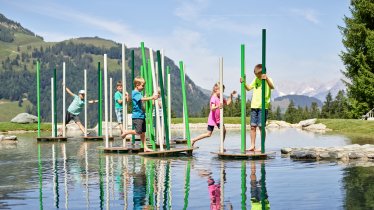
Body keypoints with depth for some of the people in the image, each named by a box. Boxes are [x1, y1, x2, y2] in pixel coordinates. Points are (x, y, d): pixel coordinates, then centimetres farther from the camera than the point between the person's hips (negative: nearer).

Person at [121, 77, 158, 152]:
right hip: (137, 116, -10)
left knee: (143, 132, 8)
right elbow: (142, 99, -29)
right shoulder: (135, 93, -13)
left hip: (142, 115, 10)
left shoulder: (139, 93, 16)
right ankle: (126, 132, 11)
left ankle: (145, 147, 9)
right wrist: (151, 97, -35)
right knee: (138, 132, -11)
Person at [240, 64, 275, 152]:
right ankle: (252, 146, 12)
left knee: (261, 127, -5)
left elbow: (272, 87, -26)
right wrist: (243, 83, 3)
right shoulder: (255, 80, 11)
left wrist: (266, 78, -41)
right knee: (253, 126, 6)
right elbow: (248, 88, 20)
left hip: (263, 106, -6)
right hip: (254, 106, 6)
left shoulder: (268, 80, -6)